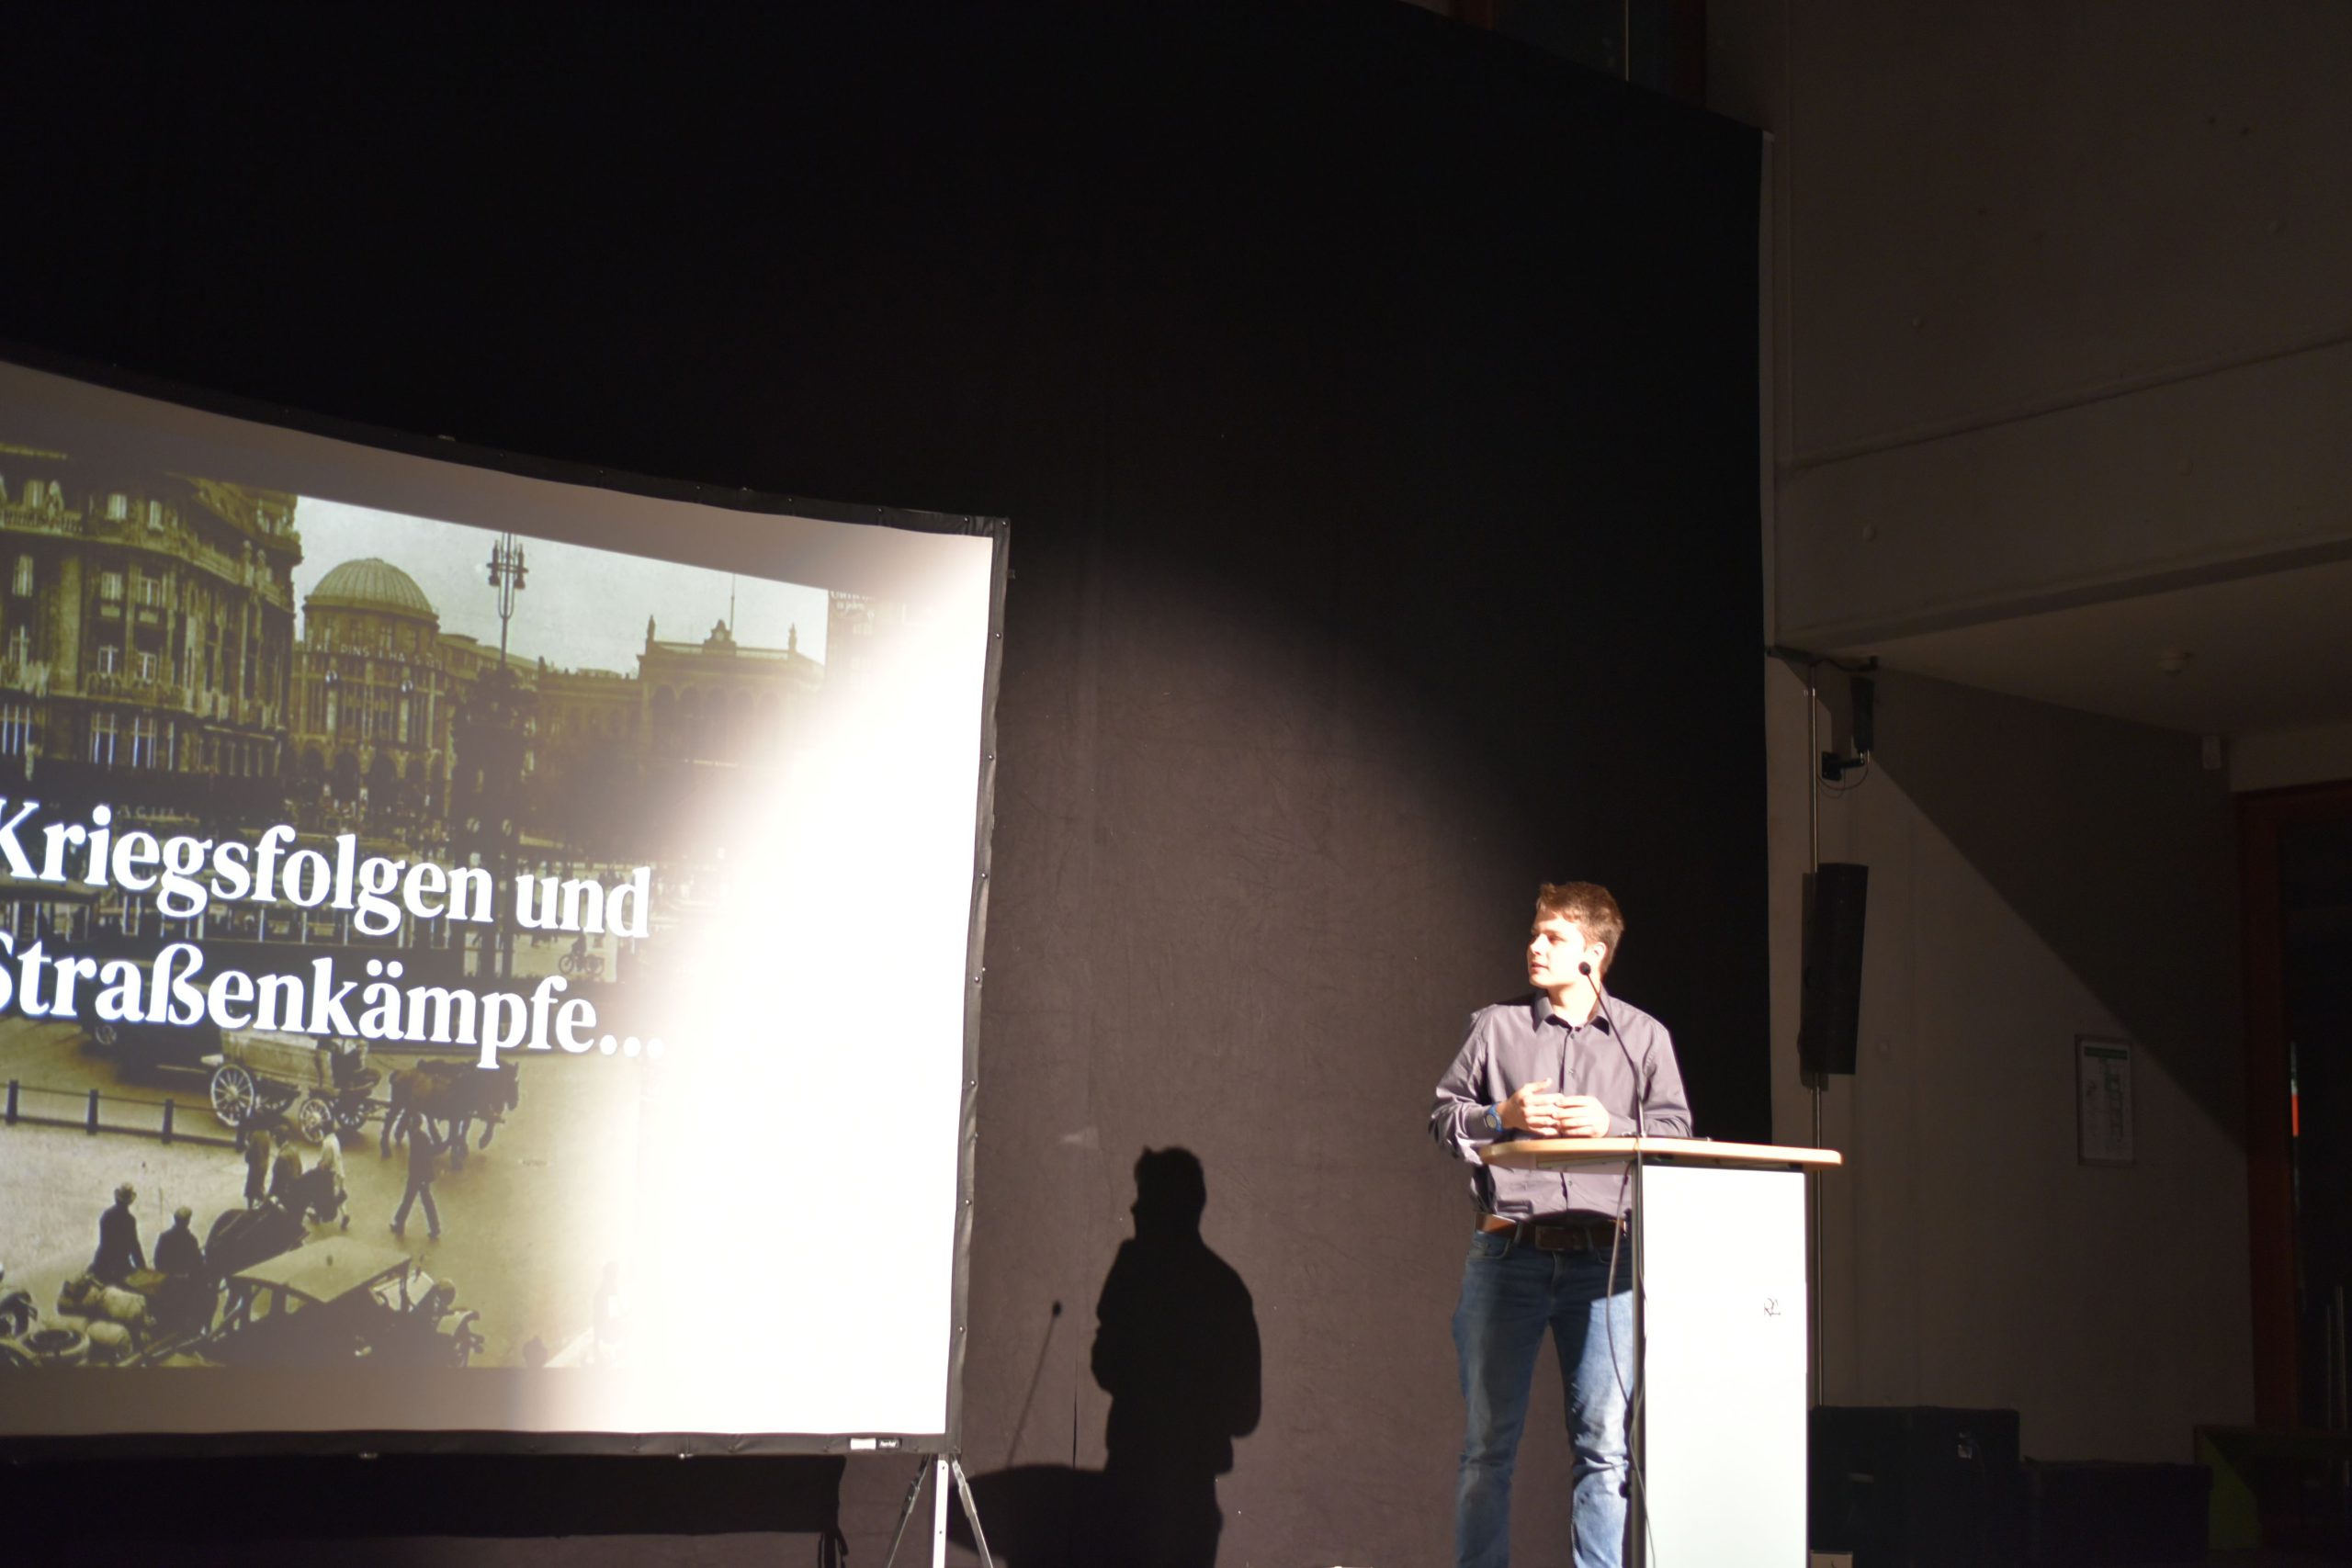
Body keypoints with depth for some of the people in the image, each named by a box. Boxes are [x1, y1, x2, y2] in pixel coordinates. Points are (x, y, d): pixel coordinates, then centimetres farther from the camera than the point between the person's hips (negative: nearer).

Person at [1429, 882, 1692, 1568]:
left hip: (1603, 1257, 0)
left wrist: (1612, 1125, -9)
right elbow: (1443, 1116, 10)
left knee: (1603, 1443, 1)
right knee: (1489, 1440, 4)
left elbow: (1675, 1130, 7)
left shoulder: (1644, 1036, 9)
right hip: (1507, 1253, 0)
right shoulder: (1495, 1027, 9)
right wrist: (1502, 1116, -8)